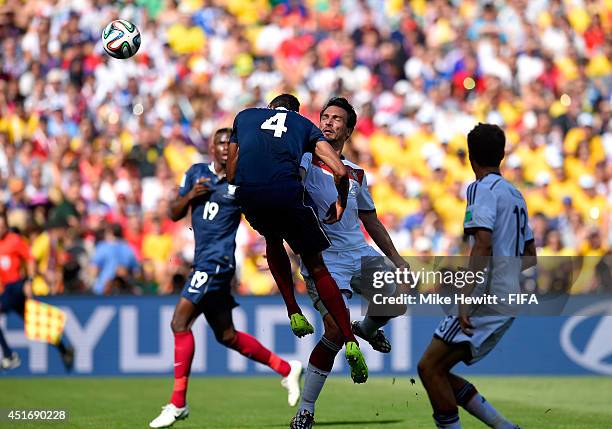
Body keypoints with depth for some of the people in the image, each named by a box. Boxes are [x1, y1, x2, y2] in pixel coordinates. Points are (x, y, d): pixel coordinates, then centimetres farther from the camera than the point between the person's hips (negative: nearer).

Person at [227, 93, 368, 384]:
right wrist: (341, 204, 28)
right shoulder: (305, 125, 25)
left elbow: (230, 172, 27)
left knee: (273, 240, 35)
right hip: (286, 192, -1)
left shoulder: (245, 116, 29)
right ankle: (350, 342, 4)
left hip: (247, 195, 1)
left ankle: (294, 314, 23)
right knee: (316, 267, 13)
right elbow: (340, 172, 12)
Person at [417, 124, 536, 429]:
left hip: (487, 299, -9)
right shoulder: (515, 194, 20)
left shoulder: (482, 189, -7)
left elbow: (483, 244, -21)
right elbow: (530, 256, 27)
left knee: (430, 367, -9)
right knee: (437, 371, 11)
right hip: (509, 302, 9)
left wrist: (466, 297, -26)